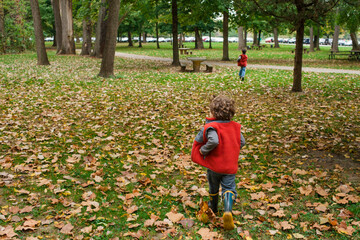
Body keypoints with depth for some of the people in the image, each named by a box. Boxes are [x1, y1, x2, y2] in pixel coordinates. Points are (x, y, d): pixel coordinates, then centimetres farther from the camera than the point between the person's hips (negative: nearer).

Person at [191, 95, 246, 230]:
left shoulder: (210, 127, -19)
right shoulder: (235, 127, 0)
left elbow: (213, 141, -36)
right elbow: (242, 142, 6)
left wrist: (203, 150, -20)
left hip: (214, 165, -2)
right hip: (230, 166, 2)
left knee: (213, 187, 20)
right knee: (228, 188, 5)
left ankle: (213, 208, 42)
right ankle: (228, 211, -21)